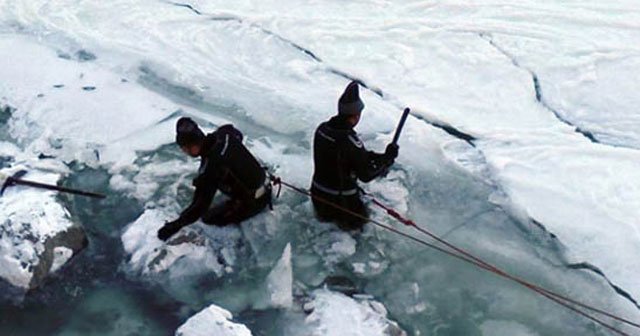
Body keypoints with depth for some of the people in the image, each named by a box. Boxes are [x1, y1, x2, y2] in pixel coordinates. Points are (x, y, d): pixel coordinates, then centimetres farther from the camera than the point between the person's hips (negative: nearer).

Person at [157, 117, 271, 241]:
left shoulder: (210, 167, -30)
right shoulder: (224, 134, -10)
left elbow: (200, 205, -27)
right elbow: (238, 135, 17)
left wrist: (176, 225, -19)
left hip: (252, 203, -8)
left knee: (207, 217, 6)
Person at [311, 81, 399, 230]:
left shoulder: (322, 129, -6)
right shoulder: (349, 141, -30)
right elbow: (366, 174, -21)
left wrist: (377, 156, 5)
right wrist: (388, 158, -8)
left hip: (318, 194, 7)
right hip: (341, 200, -7)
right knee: (359, 219, 21)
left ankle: (325, 213, 16)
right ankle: (341, 220, 4)